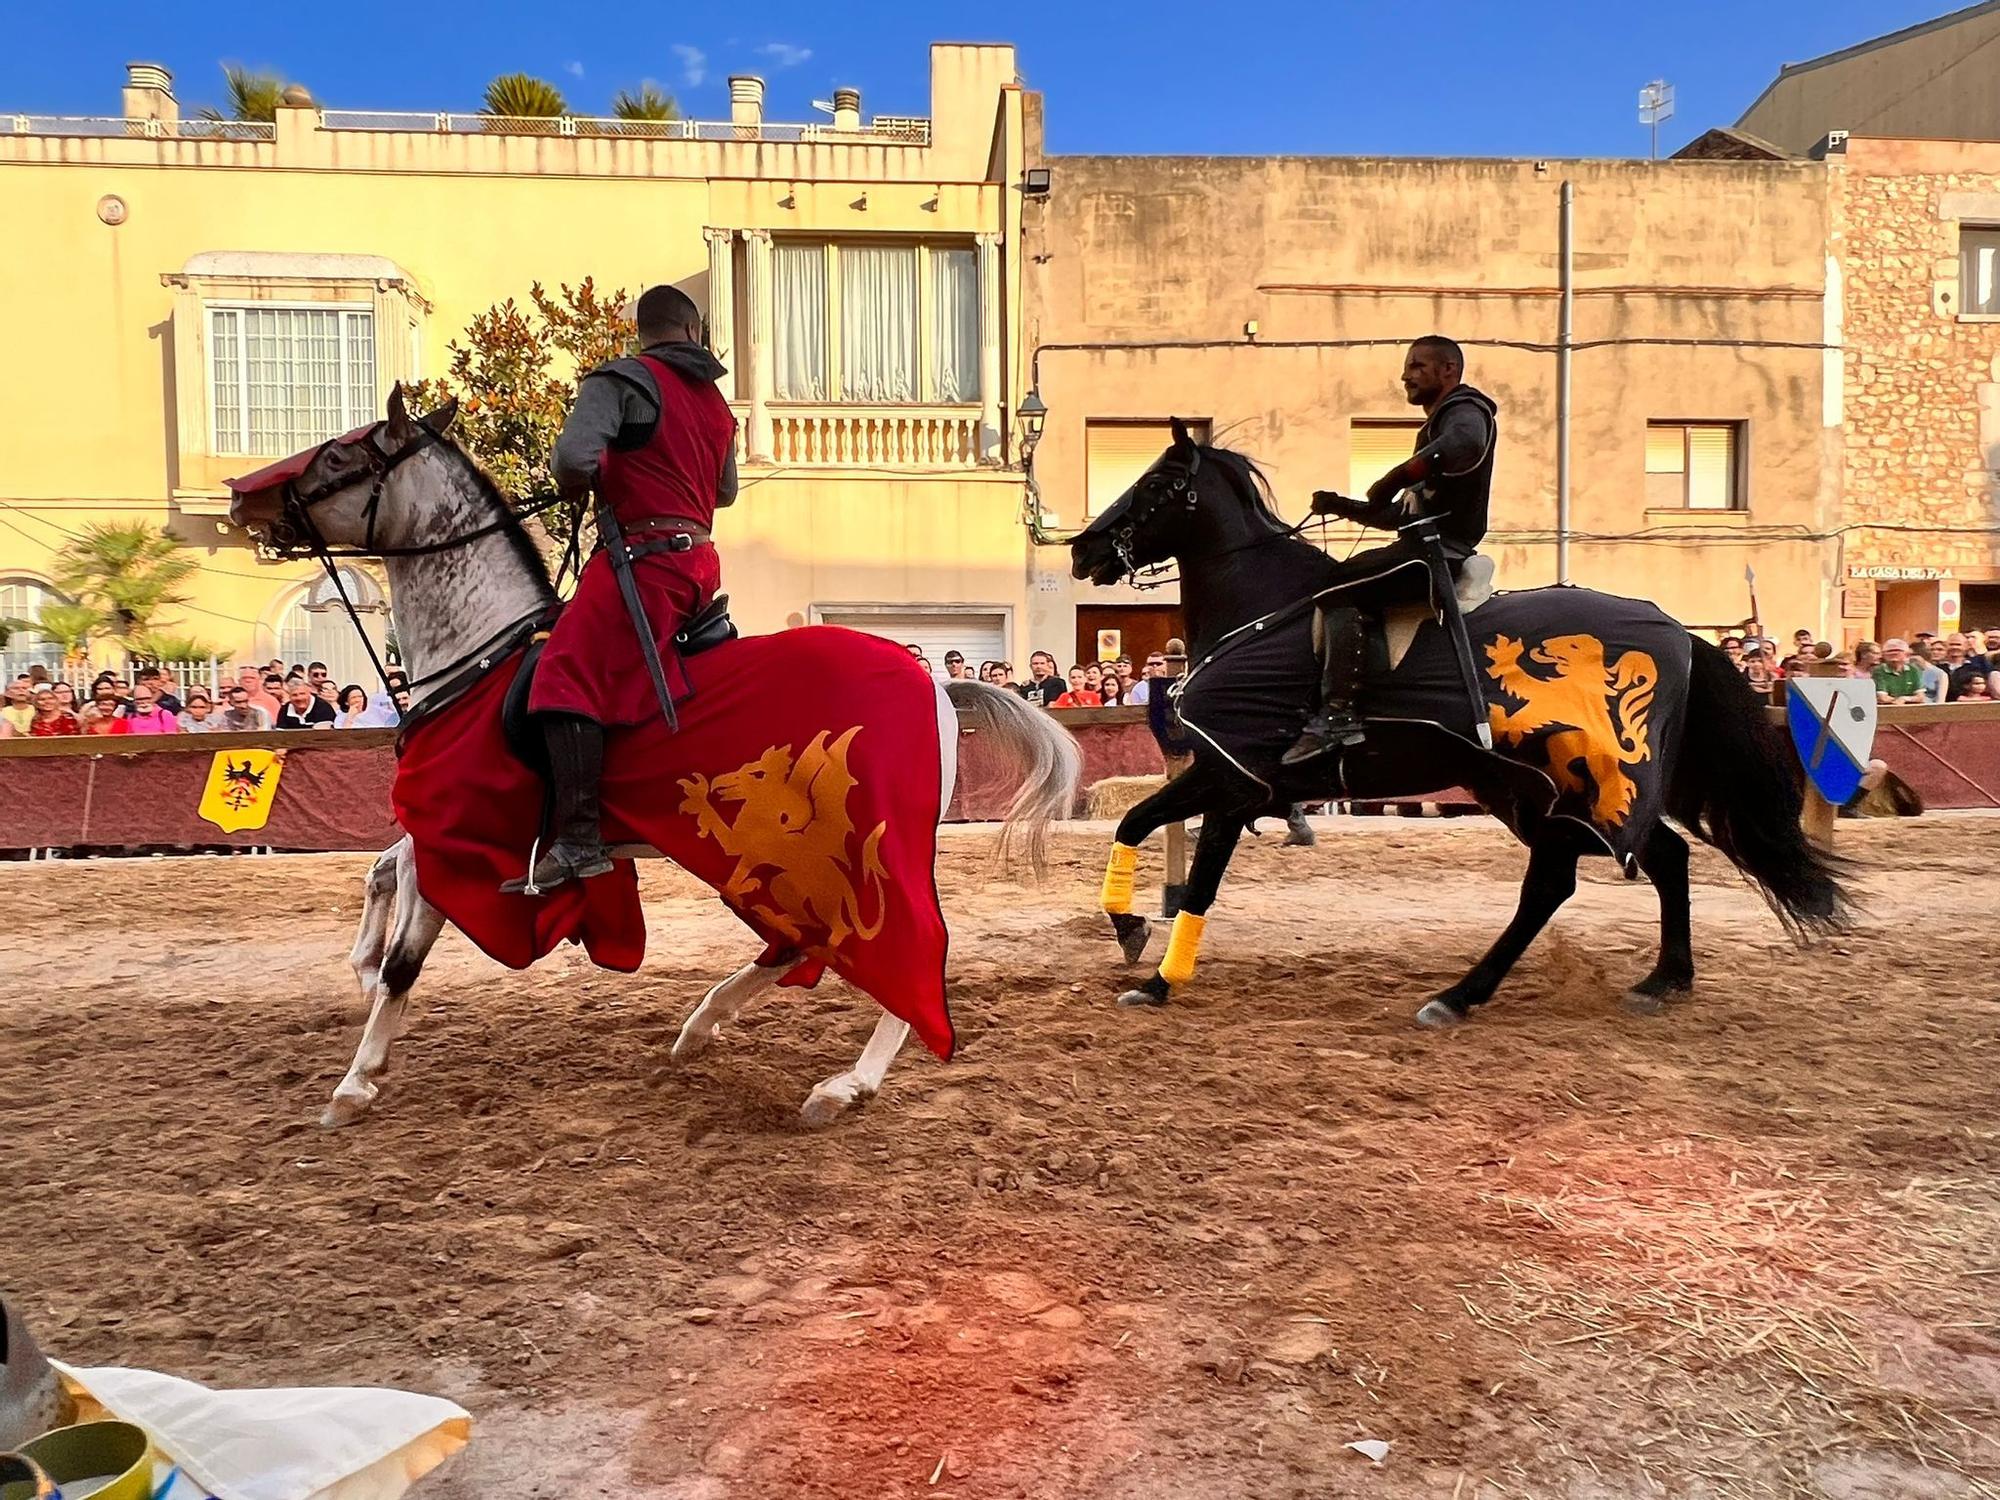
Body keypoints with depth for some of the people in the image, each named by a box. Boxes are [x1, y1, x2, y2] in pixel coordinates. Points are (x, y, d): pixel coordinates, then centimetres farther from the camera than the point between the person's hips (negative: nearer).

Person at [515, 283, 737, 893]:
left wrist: (577, 487, 2)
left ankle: (578, 837, -26)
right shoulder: (716, 400, 19)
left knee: (567, 674, -15)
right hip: (703, 561, 9)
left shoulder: (620, 379, -4)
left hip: (646, 556, -8)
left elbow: (574, 457, -19)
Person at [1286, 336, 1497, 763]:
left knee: (1337, 589, -24)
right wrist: (1345, 508, 16)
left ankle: (1338, 715, -33)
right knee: (1338, 587, 10)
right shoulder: (1436, 427, 30)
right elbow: (1406, 514, 29)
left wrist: (1393, 479, -25)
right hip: (1425, 546, 11)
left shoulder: (1465, 411, -2)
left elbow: (1464, 445, -31)